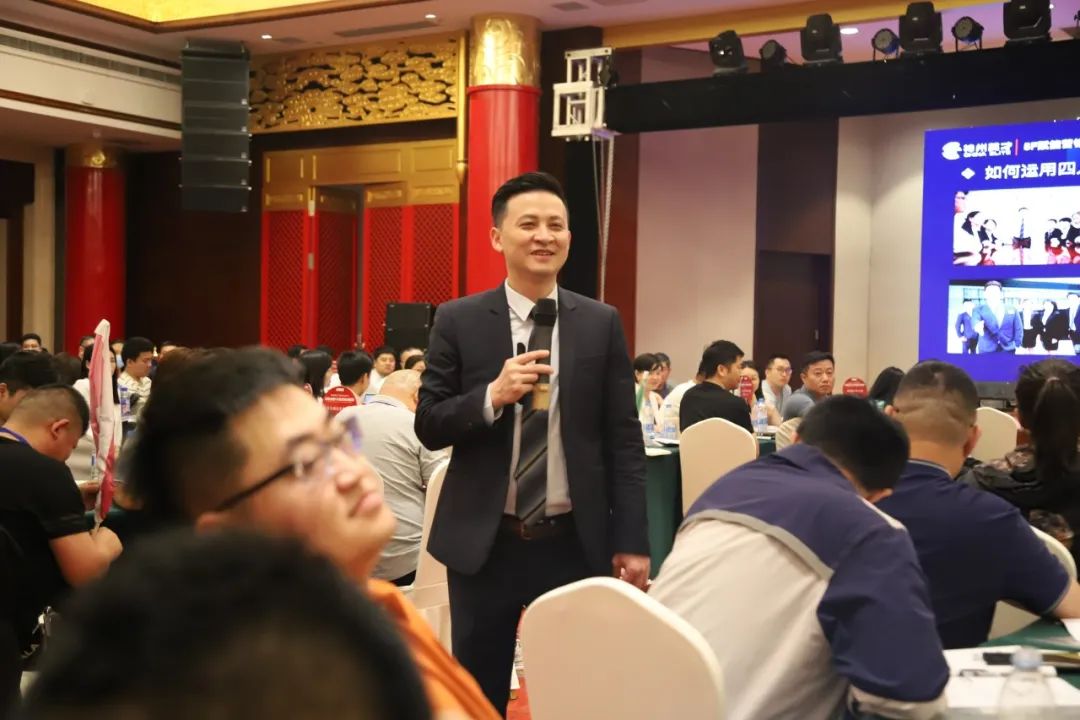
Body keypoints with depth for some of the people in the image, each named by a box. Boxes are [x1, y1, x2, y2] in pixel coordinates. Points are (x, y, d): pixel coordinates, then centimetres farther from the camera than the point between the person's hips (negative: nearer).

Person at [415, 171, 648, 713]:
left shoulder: (602, 324, 1)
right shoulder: (458, 321, -1)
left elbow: (624, 441, 2)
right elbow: (428, 426, -2)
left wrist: (632, 540, -2)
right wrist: (493, 395, -19)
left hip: (576, 542, 1)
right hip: (484, 542, 0)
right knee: (478, 691, 13)